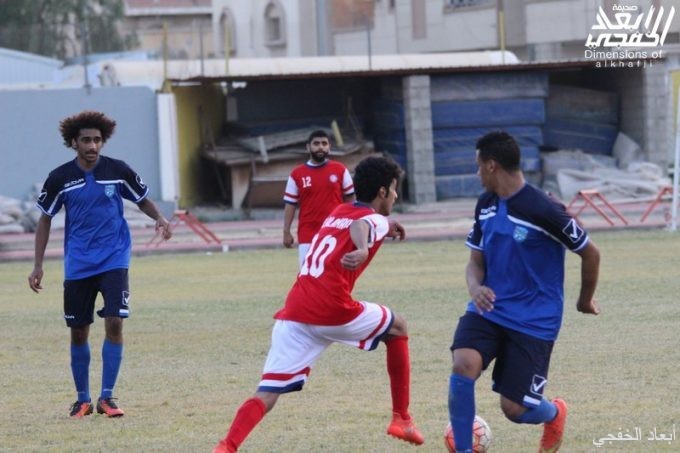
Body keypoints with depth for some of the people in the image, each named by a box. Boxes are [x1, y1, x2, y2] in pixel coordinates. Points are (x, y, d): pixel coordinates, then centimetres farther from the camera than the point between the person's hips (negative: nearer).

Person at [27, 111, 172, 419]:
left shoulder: (118, 171, -5)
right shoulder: (60, 178, -3)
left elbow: (143, 200, 10)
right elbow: (46, 219, 7)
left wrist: (159, 219, -12)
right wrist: (38, 265, 3)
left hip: (114, 261, -1)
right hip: (77, 265, 1)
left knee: (114, 323, -14)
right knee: (78, 332, 6)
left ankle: (107, 397, -4)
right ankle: (82, 400, 21)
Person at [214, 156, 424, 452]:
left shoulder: (337, 212, 25)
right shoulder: (374, 219, 4)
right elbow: (359, 226, -23)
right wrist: (363, 250, -44)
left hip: (293, 316, 6)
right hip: (334, 312, -5)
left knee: (266, 395, -3)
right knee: (397, 328, 23)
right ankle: (401, 419, 28)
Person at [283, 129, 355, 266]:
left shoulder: (340, 170, 3)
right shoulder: (297, 174, 3)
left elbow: (349, 199, 9)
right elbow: (290, 204, 5)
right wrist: (286, 232, 0)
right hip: (307, 235, 0)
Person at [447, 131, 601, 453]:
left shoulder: (543, 210, -18)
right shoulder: (486, 205, 4)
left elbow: (590, 253, -7)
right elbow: (476, 261, 11)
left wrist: (585, 300, 9)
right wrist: (476, 289, -13)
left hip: (534, 321, -5)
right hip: (490, 310, 5)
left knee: (514, 408, -5)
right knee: (463, 364, -24)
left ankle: (554, 413, 32)